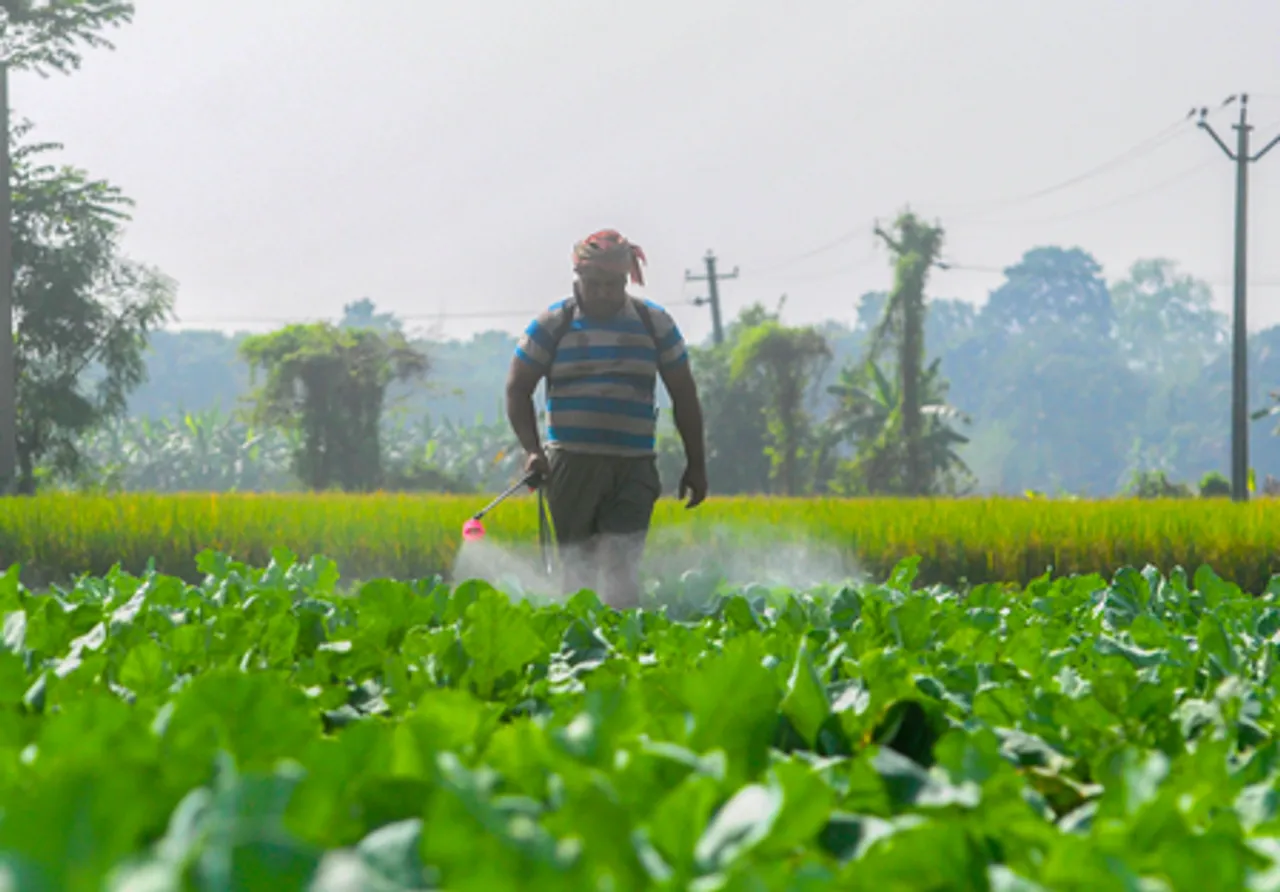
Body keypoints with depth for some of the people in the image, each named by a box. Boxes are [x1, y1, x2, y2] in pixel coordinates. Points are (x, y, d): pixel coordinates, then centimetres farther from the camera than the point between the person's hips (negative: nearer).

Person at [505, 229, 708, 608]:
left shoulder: (655, 324, 8)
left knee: (622, 568, -11)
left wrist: (696, 464, 12)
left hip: (634, 466, 0)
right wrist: (532, 450, -7)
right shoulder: (552, 325, 4)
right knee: (578, 566, 0)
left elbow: (684, 396, 14)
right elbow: (518, 390, 7)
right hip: (573, 461, 0)